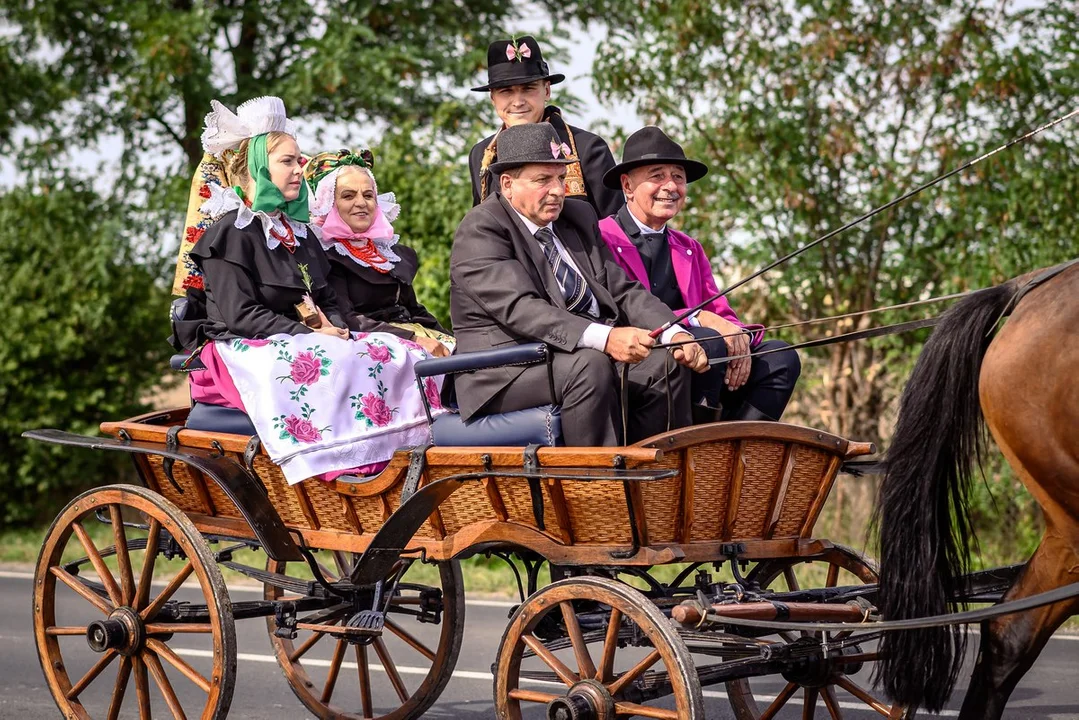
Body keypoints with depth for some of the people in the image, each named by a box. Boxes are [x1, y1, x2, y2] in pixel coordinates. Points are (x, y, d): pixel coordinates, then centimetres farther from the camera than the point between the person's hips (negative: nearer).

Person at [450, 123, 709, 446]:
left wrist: (675, 334, -8)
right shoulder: (480, 231, -11)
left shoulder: (579, 217, 16)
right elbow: (521, 309, -25)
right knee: (589, 365, -32)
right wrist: (604, 338, -38)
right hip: (504, 374, -8)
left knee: (667, 364, -9)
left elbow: (623, 290, 12)